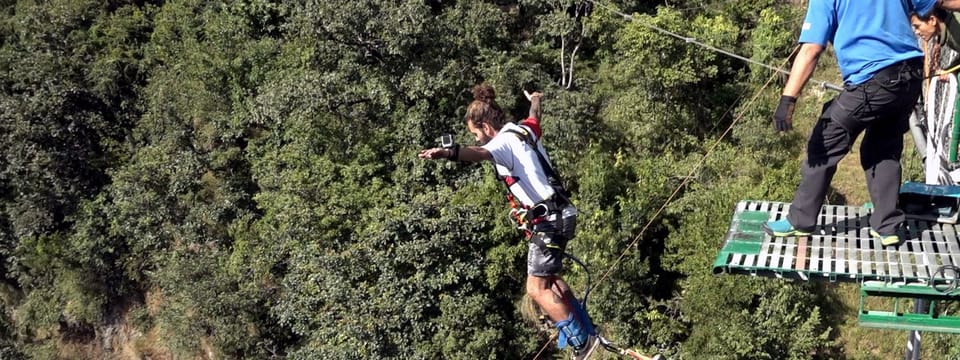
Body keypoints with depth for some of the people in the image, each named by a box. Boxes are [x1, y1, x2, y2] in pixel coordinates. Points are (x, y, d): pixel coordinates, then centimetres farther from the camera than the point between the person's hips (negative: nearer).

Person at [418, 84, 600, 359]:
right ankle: (584, 329, 35)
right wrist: (535, 100, 61)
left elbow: (480, 153, -40)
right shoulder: (524, 130, 12)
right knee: (549, 278, 25)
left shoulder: (504, 141, -16)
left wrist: (448, 153, -60)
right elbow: (535, 118, 37)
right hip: (555, 214, 10)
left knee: (537, 288, -5)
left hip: (546, 220, -10)